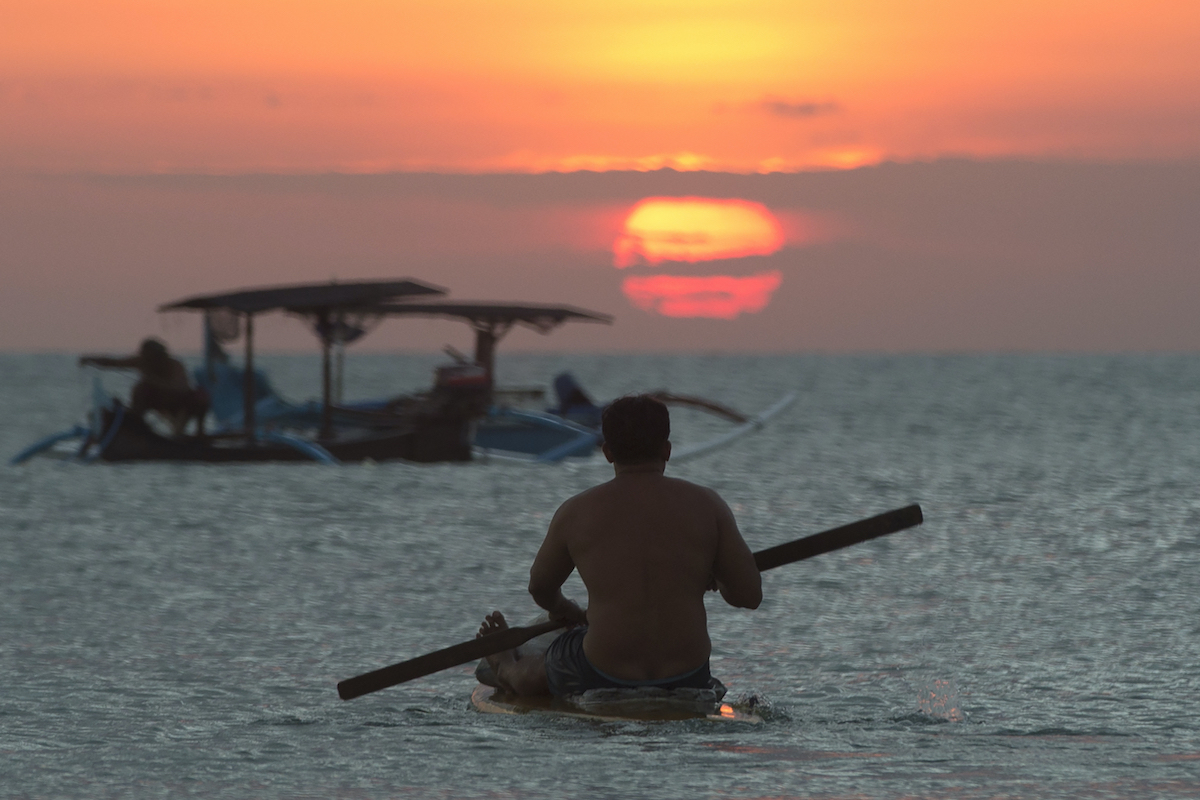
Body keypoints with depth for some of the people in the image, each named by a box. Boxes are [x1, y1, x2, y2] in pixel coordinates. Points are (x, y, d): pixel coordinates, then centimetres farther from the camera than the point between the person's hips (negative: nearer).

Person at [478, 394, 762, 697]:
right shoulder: (705, 505, -4)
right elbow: (750, 595, -1)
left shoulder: (575, 512, -2)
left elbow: (540, 587, 15)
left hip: (599, 680, 0)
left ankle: (506, 670, 62)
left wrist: (561, 609, 39)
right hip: (686, 681, 0)